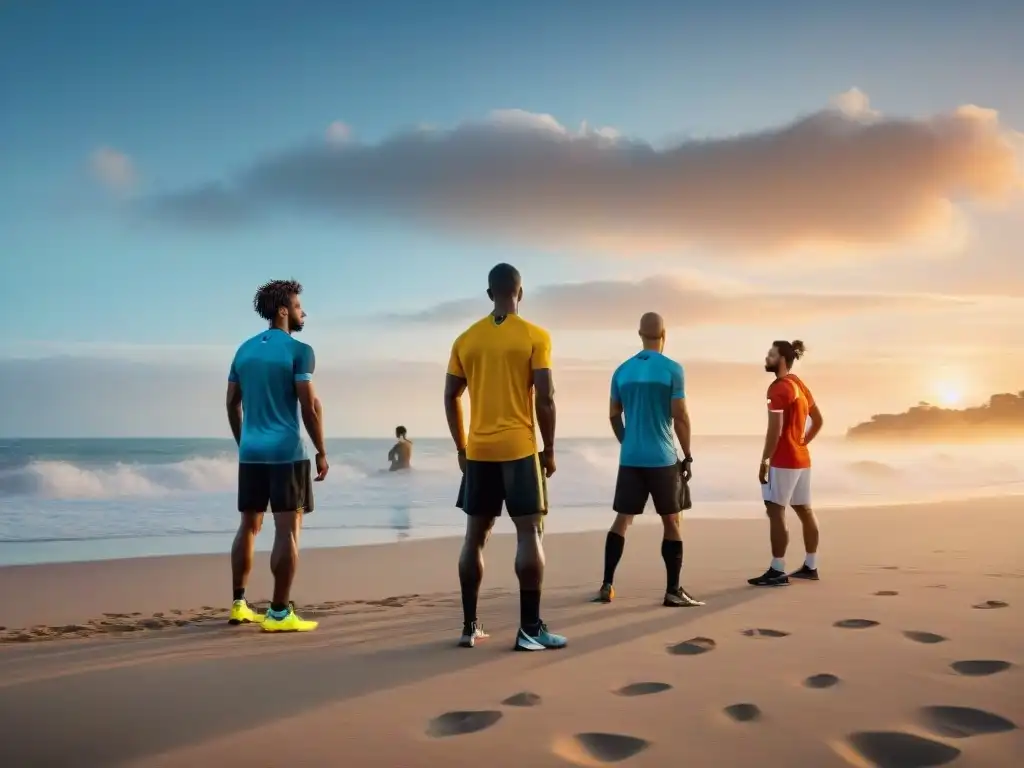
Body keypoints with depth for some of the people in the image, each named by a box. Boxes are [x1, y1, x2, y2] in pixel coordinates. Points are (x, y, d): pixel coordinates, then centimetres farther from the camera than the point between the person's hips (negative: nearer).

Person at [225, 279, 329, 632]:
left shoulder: (245, 349, 12)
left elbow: (232, 403, 15)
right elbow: (310, 406, -13)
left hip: (251, 452, 7)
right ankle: (279, 613, -3)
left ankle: (239, 604, 19)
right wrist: (321, 452, -6)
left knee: (249, 526, 14)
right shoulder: (298, 350, -8)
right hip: (287, 452, -7)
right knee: (287, 529, -3)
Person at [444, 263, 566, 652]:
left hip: (478, 450, 4)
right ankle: (530, 628, -3)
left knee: (475, 534, 10)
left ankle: (470, 625, 14)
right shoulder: (535, 336, -4)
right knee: (529, 532, -1)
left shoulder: (466, 339, 8)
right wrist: (549, 449, 0)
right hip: (519, 448, -4)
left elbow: (450, 397, 9)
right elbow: (545, 398, -9)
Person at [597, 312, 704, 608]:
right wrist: (688, 456, -1)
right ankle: (673, 592, 6)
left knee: (622, 519, 9)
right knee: (672, 522, 5)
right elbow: (680, 416, -9)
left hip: (630, 458, 4)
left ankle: (607, 585, 5)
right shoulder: (672, 369, -7)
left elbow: (614, 415, 12)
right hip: (663, 458, -4)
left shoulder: (623, 370, 6)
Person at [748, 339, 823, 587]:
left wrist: (764, 460, -15)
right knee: (805, 510, 13)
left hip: (783, 460, -10)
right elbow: (818, 421, 21)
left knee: (775, 511, -8)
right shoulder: (800, 385, 14)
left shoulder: (778, 388, -16)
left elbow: (775, 429, -20)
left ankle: (777, 571, -8)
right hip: (802, 458, 10)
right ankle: (810, 566, 20)